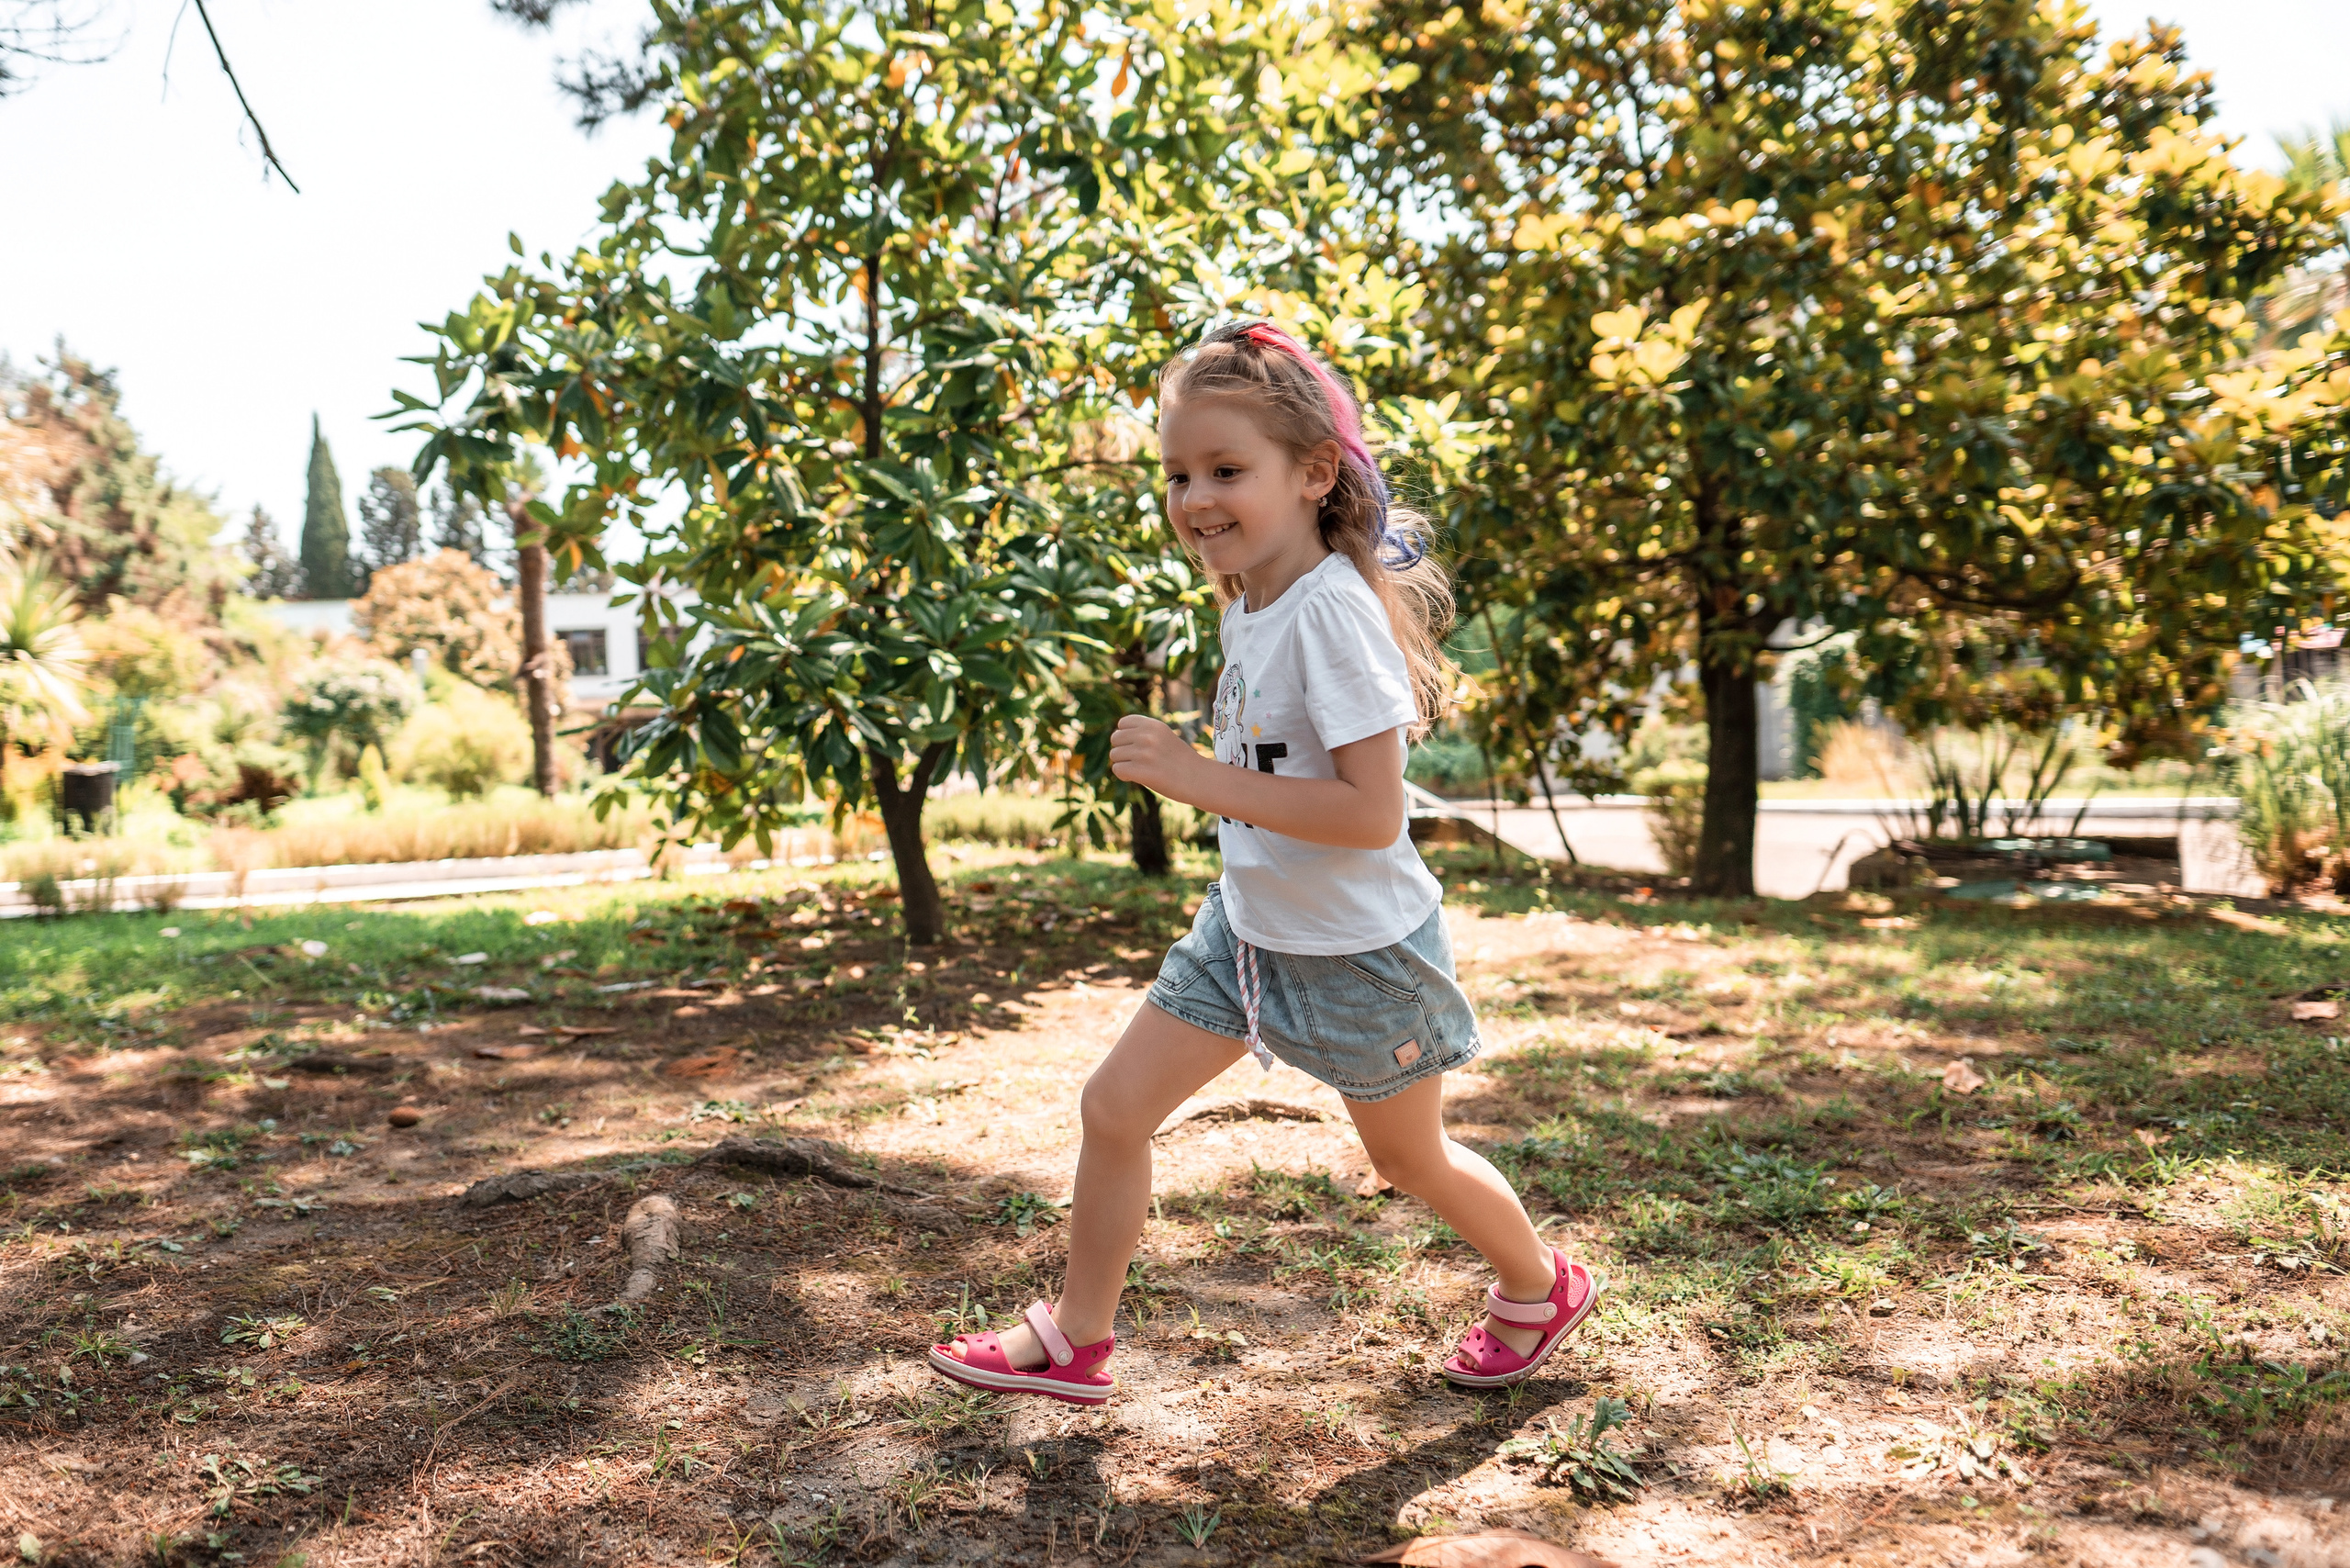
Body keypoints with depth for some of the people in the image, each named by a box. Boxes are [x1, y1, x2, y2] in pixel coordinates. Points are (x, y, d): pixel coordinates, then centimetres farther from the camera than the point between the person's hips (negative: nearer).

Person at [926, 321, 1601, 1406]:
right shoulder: (1249, 603, -1)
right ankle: (1076, 1338, 24)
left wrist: (1199, 778, -33)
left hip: (1358, 950, -7)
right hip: (1247, 929, 7)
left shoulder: (1334, 612, -27)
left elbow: (1374, 813, -33)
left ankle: (1542, 1286, 44)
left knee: (1409, 1158, 15)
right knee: (1115, 1104, 5)